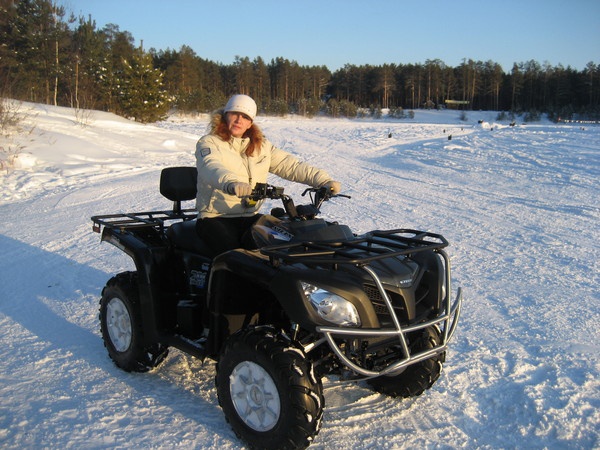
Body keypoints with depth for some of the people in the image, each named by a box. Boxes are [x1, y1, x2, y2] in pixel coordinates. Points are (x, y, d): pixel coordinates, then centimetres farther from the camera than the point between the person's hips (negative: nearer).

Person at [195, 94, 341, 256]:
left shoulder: (262, 146, 15)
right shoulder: (208, 143, 0)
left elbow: (291, 165, 9)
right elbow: (211, 167, -22)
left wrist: (325, 181, -6)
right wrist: (231, 184, -45)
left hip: (250, 217, 4)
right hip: (215, 218, -3)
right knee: (231, 251, -30)